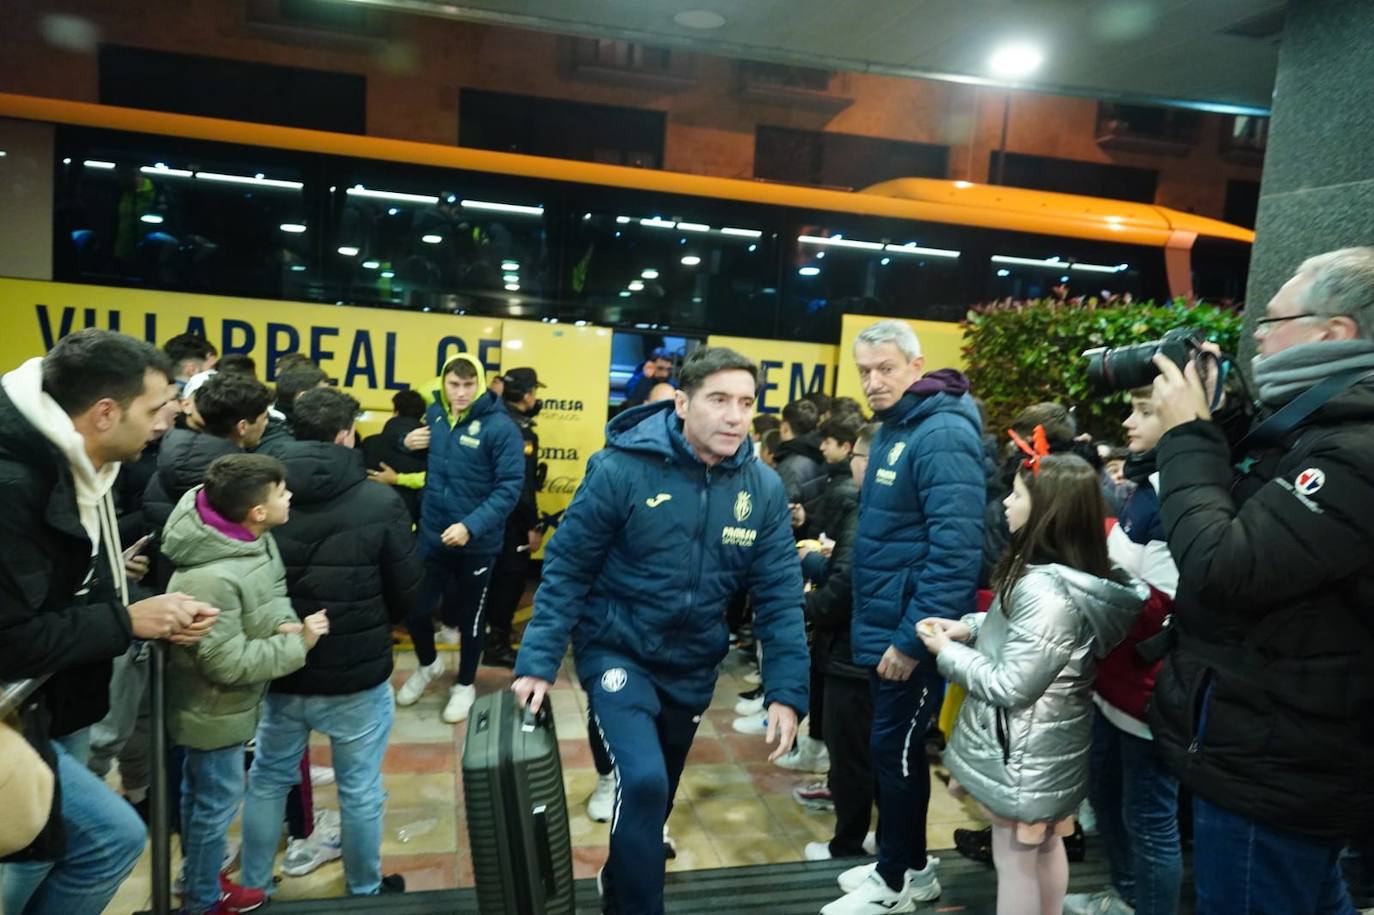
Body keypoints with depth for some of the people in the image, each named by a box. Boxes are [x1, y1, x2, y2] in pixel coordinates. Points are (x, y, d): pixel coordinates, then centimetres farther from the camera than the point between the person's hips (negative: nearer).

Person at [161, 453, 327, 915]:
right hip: (215, 708, -9)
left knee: (199, 789, 27)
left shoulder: (254, 539, -11)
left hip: (215, 704, 9)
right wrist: (297, 643, -24)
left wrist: (285, 621, -10)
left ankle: (197, 875, 49)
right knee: (219, 799, 12)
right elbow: (228, 663, -30)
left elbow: (274, 585, 8)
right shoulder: (211, 579, -37)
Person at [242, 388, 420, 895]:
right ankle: (365, 890, 34)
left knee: (267, 780, 24)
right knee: (360, 790, 15)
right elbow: (408, 593, -9)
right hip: (356, 677, -3)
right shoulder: (381, 503, -18)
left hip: (277, 669, 4)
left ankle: (253, 887, 42)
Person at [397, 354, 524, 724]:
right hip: (432, 536, 4)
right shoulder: (434, 415, 0)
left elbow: (509, 487, -20)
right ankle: (428, 665, 43)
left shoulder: (500, 426, -17)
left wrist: (472, 526, -28)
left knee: (471, 616, 14)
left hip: (477, 543, -4)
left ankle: (465, 685, 38)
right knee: (415, 609, 11)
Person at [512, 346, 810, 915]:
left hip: (692, 665, 4)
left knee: (658, 793, 22)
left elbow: (779, 595, -6)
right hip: (617, 651, -4)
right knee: (643, 782, -23)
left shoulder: (764, 489, -10)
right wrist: (538, 661, -16)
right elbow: (566, 569, -13)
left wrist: (787, 690, -12)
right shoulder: (622, 469, -21)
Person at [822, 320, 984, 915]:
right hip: (883, 626, 9)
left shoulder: (942, 435, -19)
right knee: (895, 748, 18)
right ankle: (912, 867, 35)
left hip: (911, 632, -9)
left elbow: (955, 549, -26)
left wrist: (912, 638, -24)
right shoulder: (892, 430, 11)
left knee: (895, 750, 4)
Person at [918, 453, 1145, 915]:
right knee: (1046, 845, 25)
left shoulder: (1047, 590, -30)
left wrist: (947, 653, -13)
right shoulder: (1074, 574, 1)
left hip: (1023, 752, -9)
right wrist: (969, 626, -1)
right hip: (1048, 746, 9)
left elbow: (1009, 686, -26)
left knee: (1014, 861, 8)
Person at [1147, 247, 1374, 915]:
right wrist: (1210, 423, 3)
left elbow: (1219, 568, -29)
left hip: (1272, 774, -10)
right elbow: (1238, 521, 16)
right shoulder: (1319, 427, 8)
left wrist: (1185, 434, -17)